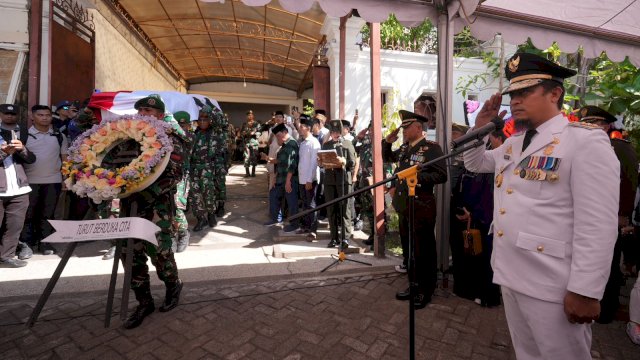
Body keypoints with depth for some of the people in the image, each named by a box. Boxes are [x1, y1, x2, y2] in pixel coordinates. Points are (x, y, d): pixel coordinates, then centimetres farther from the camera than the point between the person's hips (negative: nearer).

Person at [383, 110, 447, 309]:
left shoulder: (432, 147, -10)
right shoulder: (404, 148, 11)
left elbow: (441, 175, -16)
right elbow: (386, 158, 25)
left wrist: (417, 176, -22)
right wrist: (388, 141, 9)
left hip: (421, 208, -7)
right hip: (404, 206, 7)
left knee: (424, 251, 6)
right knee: (408, 249, 16)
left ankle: (426, 290, 23)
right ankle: (413, 285, 33)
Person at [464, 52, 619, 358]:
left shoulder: (585, 140, -12)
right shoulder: (513, 144, 11)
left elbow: (598, 225, -17)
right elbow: (474, 164, 25)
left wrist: (584, 291, -19)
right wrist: (480, 128, 8)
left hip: (552, 287, -7)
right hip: (509, 276, 7)